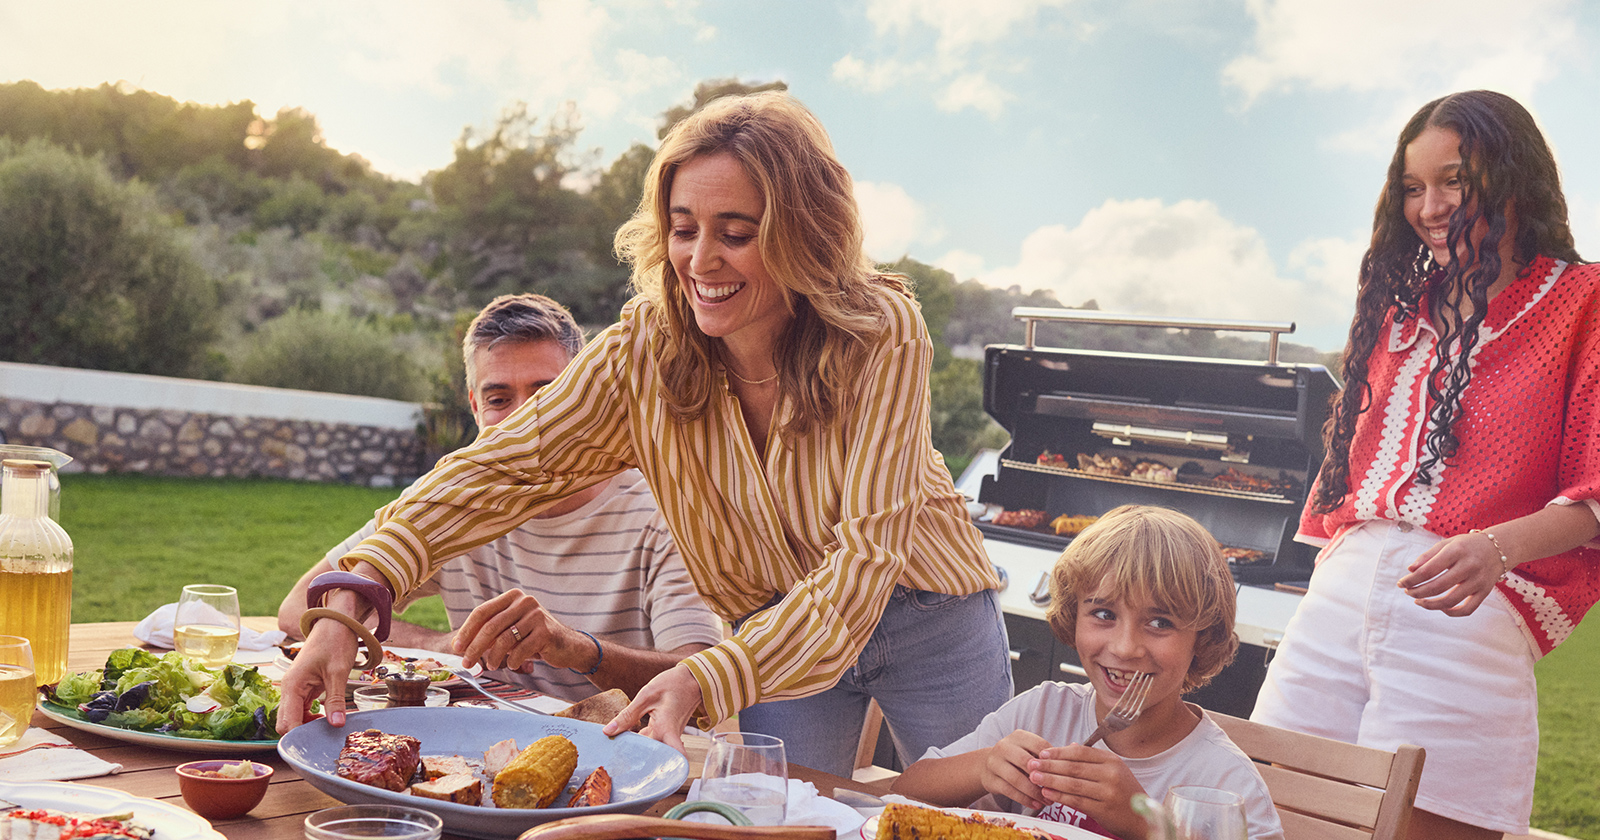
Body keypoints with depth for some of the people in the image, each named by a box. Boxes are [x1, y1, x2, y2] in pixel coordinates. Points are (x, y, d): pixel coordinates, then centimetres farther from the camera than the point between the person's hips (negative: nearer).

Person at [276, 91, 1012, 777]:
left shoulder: (882, 333, -28)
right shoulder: (642, 351, -19)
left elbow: (863, 556, -32)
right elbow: (501, 467, -23)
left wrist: (707, 679, -44)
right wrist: (353, 596, -39)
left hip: (929, 622, -1)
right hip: (772, 633, 2)